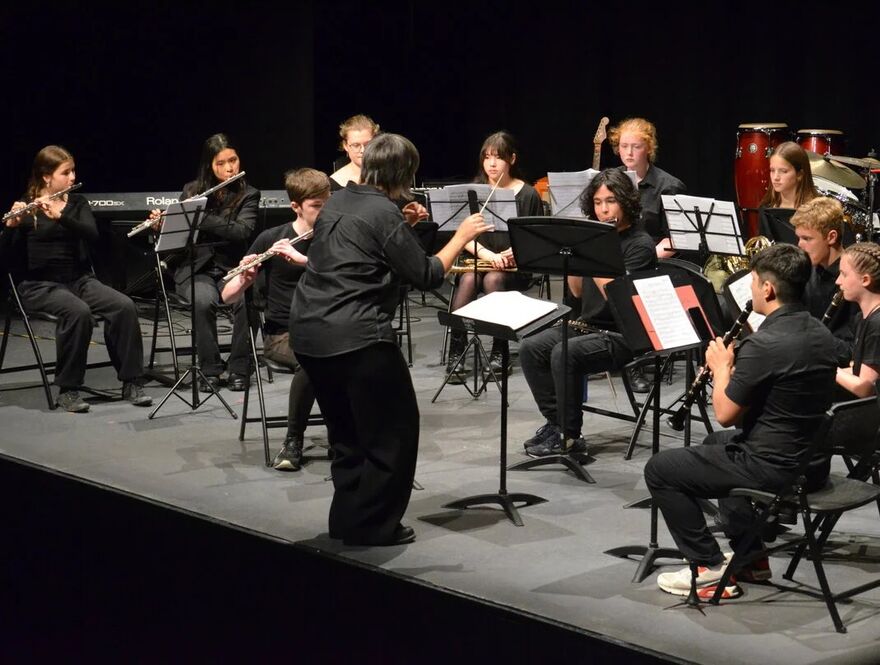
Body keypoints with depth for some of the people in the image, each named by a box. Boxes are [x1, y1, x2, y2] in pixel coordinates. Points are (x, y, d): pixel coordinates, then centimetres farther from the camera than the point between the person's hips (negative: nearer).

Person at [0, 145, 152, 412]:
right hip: (40, 285, -4)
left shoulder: (77, 202, 9)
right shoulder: (25, 207, -1)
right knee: (78, 312, -35)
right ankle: (67, 389, -21)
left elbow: (91, 234, -11)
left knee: (124, 306, -22)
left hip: (80, 279, 4)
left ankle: (131, 383, -14)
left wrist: (59, 215, -26)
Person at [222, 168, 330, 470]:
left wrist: (302, 258, -26)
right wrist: (244, 279, -23)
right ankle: (293, 442, -14)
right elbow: (228, 296, 0)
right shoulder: (271, 239, -2)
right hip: (282, 334, -2)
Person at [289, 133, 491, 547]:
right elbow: (427, 276, -9)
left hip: (308, 333, 9)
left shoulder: (338, 201, 13)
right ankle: (371, 525, 8)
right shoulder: (385, 214, -12)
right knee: (395, 428, 6)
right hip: (356, 337, -9)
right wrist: (462, 235, 2)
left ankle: (346, 519, 25)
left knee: (346, 431, 20)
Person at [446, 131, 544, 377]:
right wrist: (486, 253, -18)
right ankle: (456, 353, -31)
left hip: (515, 267, -2)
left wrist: (516, 251, -18)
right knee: (468, 279, -31)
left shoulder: (528, 195, 2)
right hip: (478, 261, 2)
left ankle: (499, 352, -25)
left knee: (493, 279, -34)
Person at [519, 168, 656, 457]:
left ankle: (569, 436, -17)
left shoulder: (640, 245, -10)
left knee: (564, 355, -30)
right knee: (530, 349, -12)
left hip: (623, 335, -8)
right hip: (588, 325, 8)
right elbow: (578, 291, 12)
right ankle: (555, 420, -1)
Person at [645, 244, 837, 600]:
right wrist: (736, 368, 8)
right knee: (716, 443, 36)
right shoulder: (821, 336, 3)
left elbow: (725, 413, -16)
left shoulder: (764, 344, -24)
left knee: (659, 470, 5)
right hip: (812, 463, 9)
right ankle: (751, 557, 33)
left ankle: (710, 569, 7)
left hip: (771, 467, -9)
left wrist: (721, 367, 0)